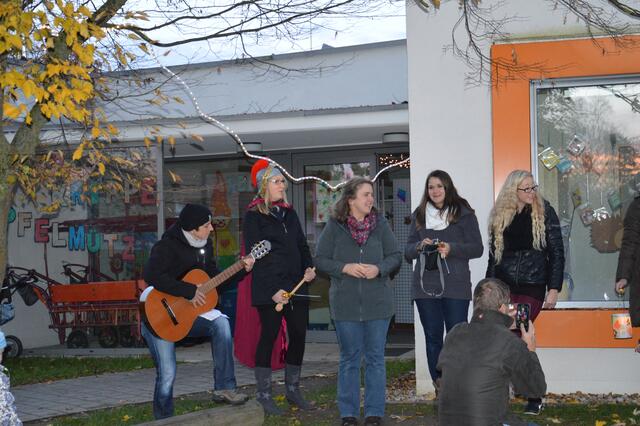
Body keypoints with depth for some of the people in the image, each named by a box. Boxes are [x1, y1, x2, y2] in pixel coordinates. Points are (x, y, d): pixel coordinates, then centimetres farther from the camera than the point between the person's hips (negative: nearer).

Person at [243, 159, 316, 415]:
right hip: (269, 289, -6)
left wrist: (309, 267, 0)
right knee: (269, 336, -3)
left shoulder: (289, 213, 17)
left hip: (296, 285, 7)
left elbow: (302, 245, 20)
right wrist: (272, 290, -16)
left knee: (299, 335, 7)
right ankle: (263, 395, 5)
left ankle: (292, 390, 20)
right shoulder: (254, 216, -4)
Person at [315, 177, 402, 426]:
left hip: (378, 303, 1)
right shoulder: (334, 226, -2)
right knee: (349, 359, 8)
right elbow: (320, 260, -1)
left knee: (375, 359, 6)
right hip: (345, 304, -1)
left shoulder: (380, 224, 2)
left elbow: (395, 256, 5)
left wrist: (379, 269, -14)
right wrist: (345, 268, -15)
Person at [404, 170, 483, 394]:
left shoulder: (463, 214, 2)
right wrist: (420, 246, -8)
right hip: (425, 285, 4)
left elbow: (477, 248, -1)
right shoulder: (419, 215, 14)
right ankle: (439, 386, 12)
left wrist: (451, 249, -16)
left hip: (455, 285, -4)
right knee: (433, 337, 6)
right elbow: (407, 251, 14)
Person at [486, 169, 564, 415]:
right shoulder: (499, 216, 9)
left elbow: (556, 253, -1)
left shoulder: (544, 213, 0)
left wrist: (554, 288, -7)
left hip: (533, 286, -3)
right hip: (504, 286, 3)